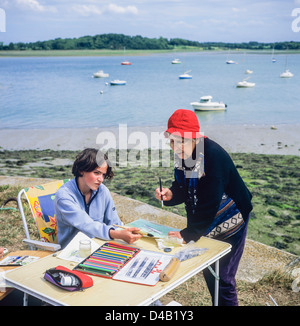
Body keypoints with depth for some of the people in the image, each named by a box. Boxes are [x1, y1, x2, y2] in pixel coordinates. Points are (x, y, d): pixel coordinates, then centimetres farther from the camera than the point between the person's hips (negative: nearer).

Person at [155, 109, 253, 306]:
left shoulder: (213, 155, -29)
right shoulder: (182, 154, -5)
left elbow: (209, 202, -28)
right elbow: (184, 188, 6)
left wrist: (188, 234, -23)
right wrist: (171, 194, -17)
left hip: (228, 223, -8)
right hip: (206, 224, 8)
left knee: (223, 278, 0)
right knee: (208, 273, 17)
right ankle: (217, 303, 37)